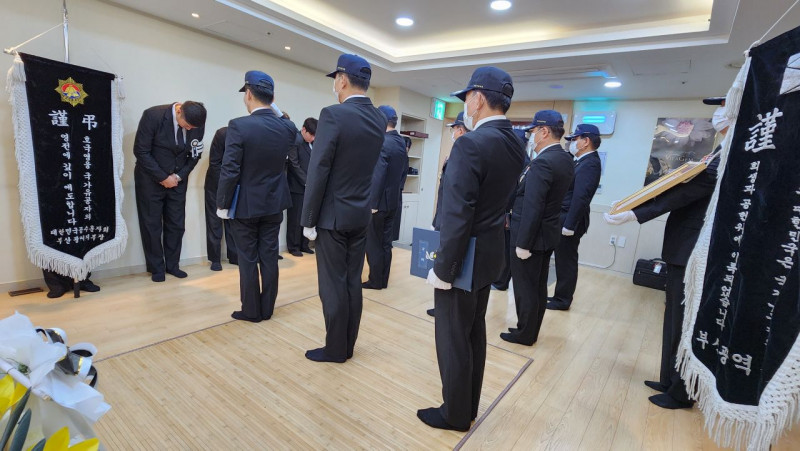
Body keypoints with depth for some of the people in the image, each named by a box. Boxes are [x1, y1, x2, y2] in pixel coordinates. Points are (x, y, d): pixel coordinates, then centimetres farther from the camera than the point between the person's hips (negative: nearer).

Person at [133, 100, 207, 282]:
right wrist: (162, 177, -16)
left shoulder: (197, 124, -10)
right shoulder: (153, 115, -20)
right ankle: (156, 268, 19)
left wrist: (179, 176, -8)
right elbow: (141, 151, -16)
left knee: (176, 224, 7)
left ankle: (172, 265, 22)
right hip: (151, 180, -3)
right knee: (152, 226, 4)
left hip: (177, 180, 3)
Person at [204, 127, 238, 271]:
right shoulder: (223, 134, -20)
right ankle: (215, 259, 9)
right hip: (216, 185, -2)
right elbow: (214, 163, -15)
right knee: (214, 222, 1)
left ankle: (234, 256, 16)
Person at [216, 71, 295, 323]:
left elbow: (229, 171, -17)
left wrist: (223, 205, -4)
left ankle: (251, 311, 20)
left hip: (245, 205, -4)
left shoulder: (238, 126, -16)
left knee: (248, 259, 8)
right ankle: (267, 308, 23)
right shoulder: (287, 128, -3)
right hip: (274, 203, 4)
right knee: (269, 257, 11)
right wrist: (277, 113, 15)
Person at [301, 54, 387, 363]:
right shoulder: (379, 119, 6)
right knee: (353, 282, 14)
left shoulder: (333, 115, -15)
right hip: (362, 213, 7)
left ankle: (335, 349, 20)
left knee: (333, 285, 5)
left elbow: (318, 172, -15)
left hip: (333, 215, -7)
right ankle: (347, 344, 29)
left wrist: (309, 219, -8)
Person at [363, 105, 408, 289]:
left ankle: (375, 281, 14)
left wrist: (372, 203, -18)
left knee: (373, 244, 4)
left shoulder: (381, 143, -18)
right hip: (393, 201, 8)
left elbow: (377, 176, -22)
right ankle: (383, 280, 23)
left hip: (379, 202, -8)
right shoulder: (402, 143, 9)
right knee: (386, 243, 14)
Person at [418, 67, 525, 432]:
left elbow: (457, 214, -24)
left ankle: (455, 415, 28)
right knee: (474, 333, 21)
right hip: (488, 253, 9)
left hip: (463, 258, -9)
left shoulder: (472, 143, -21)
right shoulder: (514, 144, 6)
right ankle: (469, 405, 39)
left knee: (452, 338, 8)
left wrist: (443, 268, -17)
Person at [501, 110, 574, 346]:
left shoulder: (542, 162, -21)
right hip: (547, 232, 9)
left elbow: (532, 207, -25)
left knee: (525, 287, 5)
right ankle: (532, 330, 32)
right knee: (538, 286, 18)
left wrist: (522, 243, -20)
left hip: (531, 235, -9)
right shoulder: (566, 159, 8)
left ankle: (524, 333, 20)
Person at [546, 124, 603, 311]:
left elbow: (580, 197, -24)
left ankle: (562, 300, 16)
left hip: (570, 220, -9)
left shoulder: (590, 163, -17)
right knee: (563, 260, 16)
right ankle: (561, 296, 28)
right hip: (565, 218, 9)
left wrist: (569, 225, -24)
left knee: (566, 261, 3)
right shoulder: (583, 161, 14)